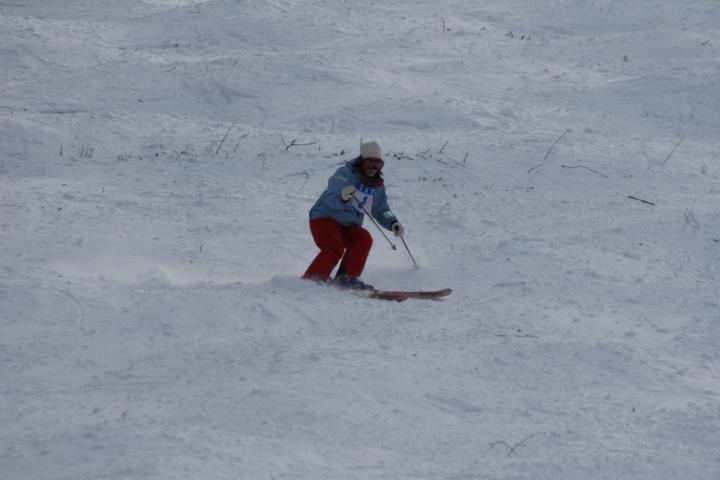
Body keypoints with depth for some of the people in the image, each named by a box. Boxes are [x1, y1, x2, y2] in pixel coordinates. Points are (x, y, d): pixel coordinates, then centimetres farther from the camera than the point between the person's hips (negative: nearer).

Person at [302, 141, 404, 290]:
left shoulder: (377, 185, 7)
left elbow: (382, 211, 14)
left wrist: (393, 223, -8)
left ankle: (346, 278, -22)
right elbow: (330, 199, -26)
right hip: (324, 218, -6)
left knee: (364, 239, -21)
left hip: (348, 227, 6)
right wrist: (342, 198, -50)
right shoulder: (345, 174, -14)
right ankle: (310, 281, -24)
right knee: (335, 248, -29)